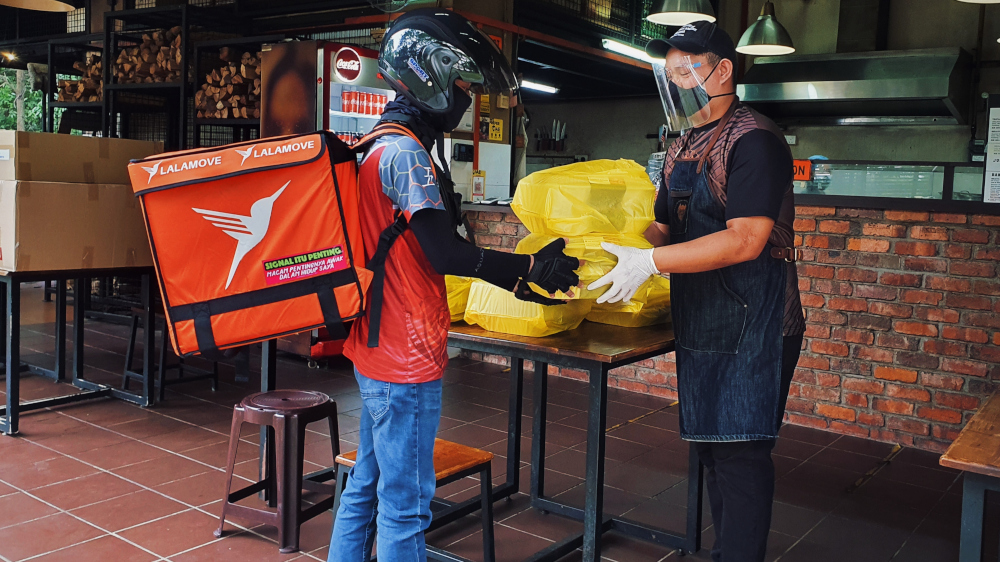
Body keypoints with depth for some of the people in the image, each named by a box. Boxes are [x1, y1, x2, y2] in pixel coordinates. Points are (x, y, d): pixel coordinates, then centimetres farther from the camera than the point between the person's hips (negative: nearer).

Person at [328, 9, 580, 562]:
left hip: (376, 350, 10)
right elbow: (444, 252, -23)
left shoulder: (379, 146, 16)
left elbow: (426, 251, 16)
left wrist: (515, 280, 14)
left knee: (367, 486, 21)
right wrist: (530, 265, -14)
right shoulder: (404, 151, -16)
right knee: (404, 504, 1)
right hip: (406, 358, -10)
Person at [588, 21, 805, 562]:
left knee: (739, 452, -3)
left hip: (752, 328, -8)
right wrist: (617, 248, 1)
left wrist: (650, 261, -25)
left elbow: (744, 240, -23)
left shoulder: (753, 141, -14)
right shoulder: (681, 150, 14)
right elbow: (664, 229, 19)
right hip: (700, 328, 9)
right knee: (712, 447, 16)